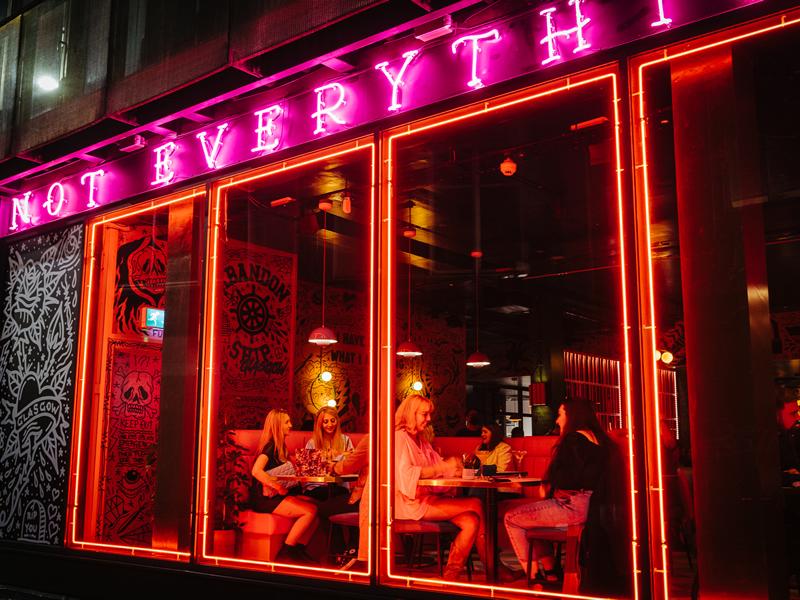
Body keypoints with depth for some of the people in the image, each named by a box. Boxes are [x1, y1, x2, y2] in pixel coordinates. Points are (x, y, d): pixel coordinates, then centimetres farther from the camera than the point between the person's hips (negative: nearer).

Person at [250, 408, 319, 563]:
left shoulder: (279, 446, 16)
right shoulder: (270, 446, -13)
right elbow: (256, 471, -28)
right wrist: (279, 487, -24)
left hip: (275, 496, 9)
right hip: (265, 498, -9)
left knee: (316, 506, -6)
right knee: (310, 511, -20)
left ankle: (299, 549, -3)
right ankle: (287, 550, -9)